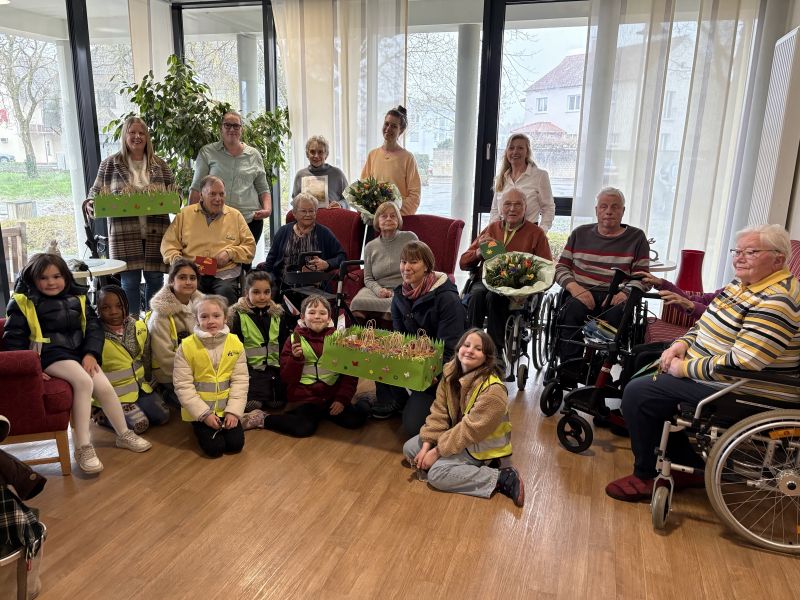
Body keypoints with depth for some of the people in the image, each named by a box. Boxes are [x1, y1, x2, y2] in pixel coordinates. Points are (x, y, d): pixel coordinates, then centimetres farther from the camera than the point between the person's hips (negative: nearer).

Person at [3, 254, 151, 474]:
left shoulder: (76, 298, 11)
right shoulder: (23, 302, 0)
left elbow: (93, 326, 10)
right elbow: (13, 338, -1)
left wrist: (91, 354, -6)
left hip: (78, 352, 5)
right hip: (50, 354, -4)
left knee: (105, 387, -13)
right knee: (83, 381, -30)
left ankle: (124, 434, 11)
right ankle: (83, 447, -23)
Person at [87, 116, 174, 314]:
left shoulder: (159, 165, 10)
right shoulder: (110, 164, 7)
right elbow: (95, 194, 10)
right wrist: (92, 205, -11)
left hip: (155, 233, 2)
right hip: (124, 234, -1)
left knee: (155, 279, 5)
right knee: (130, 281, 1)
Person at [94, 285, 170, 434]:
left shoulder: (139, 327, -1)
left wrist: (147, 382, 17)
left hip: (140, 387, 5)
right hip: (114, 394, -5)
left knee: (163, 416, -6)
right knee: (140, 424, -18)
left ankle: (137, 408, 17)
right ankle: (103, 415, 4)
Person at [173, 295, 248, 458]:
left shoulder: (235, 344, -7)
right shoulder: (186, 347, -14)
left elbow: (240, 380, -4)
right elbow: (183, 386, -12)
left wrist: (233, 411, -13)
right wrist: (204, 413, -16)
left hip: (226, 408, 2)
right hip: (199, 410, -2)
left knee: (236, 444, -6)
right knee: (214, 448, -12)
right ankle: (200, 428, 20)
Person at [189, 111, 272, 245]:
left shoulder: (254, 155, 13)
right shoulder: (207, 152, 6)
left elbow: (263, 189, 16)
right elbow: (196, 188, 5)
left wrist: (267, 209, -1)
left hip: (251, 219, 2)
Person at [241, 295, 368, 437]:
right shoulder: (294, 339, 1)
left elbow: (349, 373, 5)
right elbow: (287, 378, 0)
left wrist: (342, 399, -5)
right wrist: (295, 358, -17)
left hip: (332, 395, 2)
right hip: (305, 397, -2)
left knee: (356, 420, -18)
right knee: (304, 428, -26)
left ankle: (321, 413, 6)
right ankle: (263, 418, -2)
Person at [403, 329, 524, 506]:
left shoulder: (492, 390, -29)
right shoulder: (450, 372, -8)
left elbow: (470, 430, -26)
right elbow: (439, 412, -5)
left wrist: (436, 452, -21)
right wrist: (426, 446, -14)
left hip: (482, 444, -8)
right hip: (456, 432, 8)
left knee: (437, 474, -22)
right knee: (410, 449, 1)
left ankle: (502, 479, -15)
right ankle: (472, 465, -1)